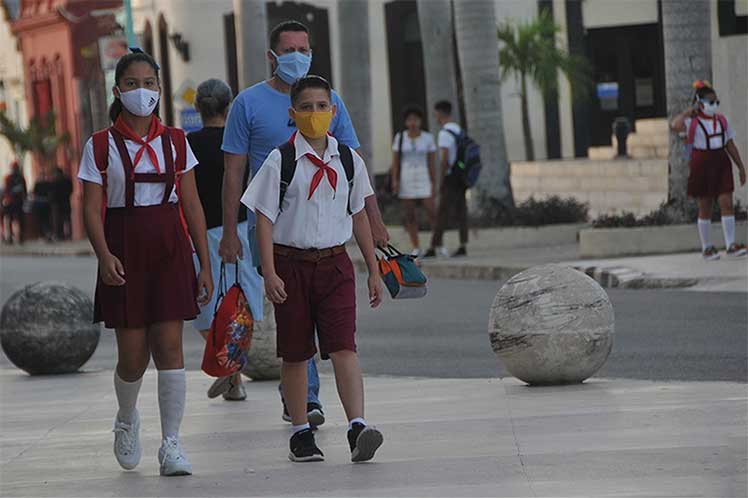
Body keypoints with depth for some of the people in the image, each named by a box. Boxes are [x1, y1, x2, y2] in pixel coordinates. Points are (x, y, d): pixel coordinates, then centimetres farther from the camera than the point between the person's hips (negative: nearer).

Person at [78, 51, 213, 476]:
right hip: (125, 253, -1)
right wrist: (104, 255, -20)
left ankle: (172, 444, -4)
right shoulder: (101, 146, 1)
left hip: (170, 250, 1)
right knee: (133, 355, 1)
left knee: (169, 346, -8)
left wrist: (205, 265, 6)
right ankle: (127, 421, 32)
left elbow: (192, 206, 9)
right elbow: (92, 209, -4)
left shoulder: (175, 142, 7)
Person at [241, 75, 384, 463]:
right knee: (295, 354, 7)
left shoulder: (348, 160, 6)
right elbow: (264, 219, -5)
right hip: (291, 263, -1)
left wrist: (373, 271, 14)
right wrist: (270, 274, -13)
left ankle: (357, 428, -21)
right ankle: (300, 434, 17)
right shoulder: (281, 161, -4)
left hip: (334, 263, 1)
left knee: (343, 348, -12)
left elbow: (359, 216, 14)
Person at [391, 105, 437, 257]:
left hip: (424, 179, -1)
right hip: (406, 180, 1)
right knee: (409, 216, 0)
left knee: (432, 212, -9)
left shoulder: (428, 138, -1)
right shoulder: (400, 137, 1)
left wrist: (433, 184, -6)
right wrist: (395, 181, -9)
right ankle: (416, 249, 7)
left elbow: (432, 162, -1)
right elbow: (395, 161, 1)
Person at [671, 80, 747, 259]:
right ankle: (706, 248, 13)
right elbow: (676, 125, -28)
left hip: (721, 163, 4)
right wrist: (688, 112, -14)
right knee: (705, 208, 3)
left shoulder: (721, 121, 11)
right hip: (701, 164, -4)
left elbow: (730, 145, 15)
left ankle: (731, 245, -6)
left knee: (727, 203, -6)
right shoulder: (692, 122, -6)